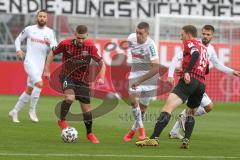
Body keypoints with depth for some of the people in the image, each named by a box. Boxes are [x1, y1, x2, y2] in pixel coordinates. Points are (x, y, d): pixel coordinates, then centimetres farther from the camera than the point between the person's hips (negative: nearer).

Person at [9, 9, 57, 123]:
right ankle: (32, 110, -9)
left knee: (29, 90, 10)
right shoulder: (29, 29, 3)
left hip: (40, 65, 4)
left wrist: (49, 44, -20)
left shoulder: (50, 32, 6)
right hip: (30, 62, -4)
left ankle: (15, 111, 25)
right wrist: (18, 50, -2)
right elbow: (18, 39, 16)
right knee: (39, 84, -24)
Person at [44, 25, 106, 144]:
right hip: (67, 76, -2)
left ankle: (90, 134, 23)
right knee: (70, 97, -30)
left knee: (86, 108, 4)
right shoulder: (65, 44, -15)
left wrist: (101, 78, -18)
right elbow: (52, 53, 3)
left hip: (82, 80, 2)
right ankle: (62, 120, -5)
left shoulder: (90, 47, -13)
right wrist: (46, 70, -1)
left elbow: (101, 63, -4)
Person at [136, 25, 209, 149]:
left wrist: (187, 72, -22)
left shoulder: (189, 43, 8)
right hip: (201, 84, 8)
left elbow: (195, 53, -14)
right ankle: (186, 140, 9)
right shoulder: (203, 48, 28)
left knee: (169, 105, -18)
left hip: (190, 80, -8)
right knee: (190, 112, 26)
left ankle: (154, 138, -33)